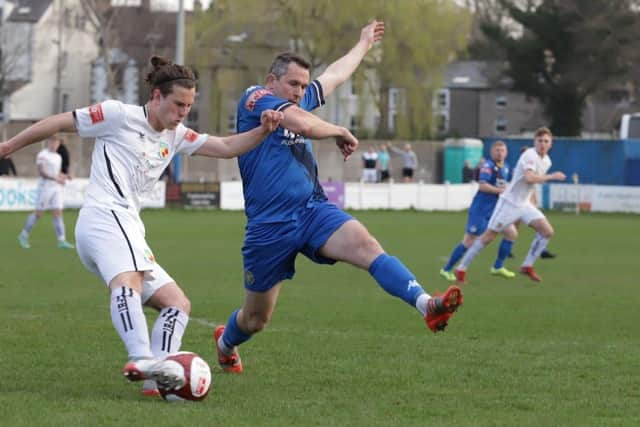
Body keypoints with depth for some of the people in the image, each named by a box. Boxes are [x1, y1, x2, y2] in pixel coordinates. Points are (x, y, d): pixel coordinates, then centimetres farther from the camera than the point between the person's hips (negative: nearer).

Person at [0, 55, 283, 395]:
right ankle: (143, 360, -58)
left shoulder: (176, 136, 21)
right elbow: (60, 123, 6)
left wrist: (262, 130, 1)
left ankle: (157, 379, -11)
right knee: (128, 281, -36)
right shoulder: (120, 115, 0)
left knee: (178, 304, 5)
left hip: (128, 229, 10)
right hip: (105, 217, -10)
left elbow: (226, 147, 19)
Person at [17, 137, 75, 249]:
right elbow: (41, 172, -17)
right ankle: (23, 235, 16)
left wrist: (63, 177, 3)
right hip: (45, 187, -6)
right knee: (38, 213, 0)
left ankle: (62, 240, -7)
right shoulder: (42, 155, -8)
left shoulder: (58, 157, 16)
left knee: (58, 213, -2)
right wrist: (55, 178, -25)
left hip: (57, 188, 6)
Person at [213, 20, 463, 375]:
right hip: (269, 225, -5)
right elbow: (303, 124, -22)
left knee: (366, 245, -26)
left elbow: (335, 75, 37)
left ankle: (426, 305, -45)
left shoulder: (299, 100, 17)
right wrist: (341, 133, -3)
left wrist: (364, 44, 48)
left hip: (313, 210, 5)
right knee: (255, 318, 9)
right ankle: (225, 344, 45)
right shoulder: (255, 98, -6)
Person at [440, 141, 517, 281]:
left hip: (495, 209, 8)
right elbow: (482, 185, -27)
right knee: (469, 241, -6)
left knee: (512, 233, 1)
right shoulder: (488, 166, -14)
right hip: (481, 210, -8)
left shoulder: (505, 168, 10)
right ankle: (446, 269, 5)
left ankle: (498, 267, 12)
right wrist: (501, 191, -26)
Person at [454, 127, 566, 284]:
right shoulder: (530, 155, -20)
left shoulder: (547, 161, 8)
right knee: (488, 236, -4)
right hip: (509, 202, -8)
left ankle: (527, 266, 4)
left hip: (524, 205, 8)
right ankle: (461, 269, 6)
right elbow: (529, 178, -37)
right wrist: (551, 177, -30)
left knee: (547, 231, -7)